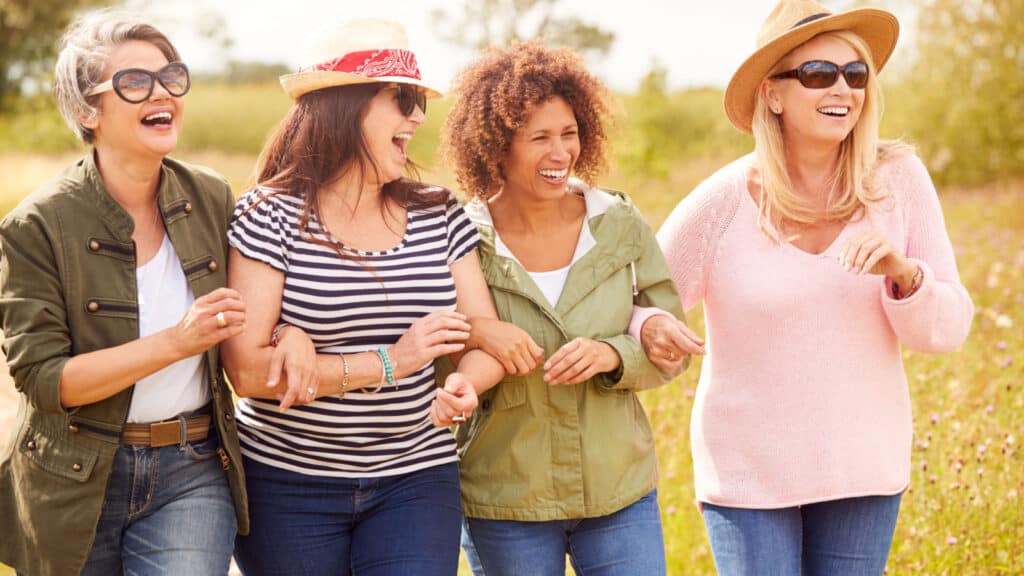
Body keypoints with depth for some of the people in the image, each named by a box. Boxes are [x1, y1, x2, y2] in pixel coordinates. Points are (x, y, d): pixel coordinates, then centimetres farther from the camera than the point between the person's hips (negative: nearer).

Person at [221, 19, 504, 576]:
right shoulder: (270, 216, -9)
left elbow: (488, 340, 2)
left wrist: (465, 384, -22)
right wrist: (387, 363, -20)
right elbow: (246, 370, -17)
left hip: (415, 479, 3)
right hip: (287, 483, -3)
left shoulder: (439, 215, 5)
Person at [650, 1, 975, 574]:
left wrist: (902, 273, -24)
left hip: (864, 463, 2)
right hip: (749, 473, -2)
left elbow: (949, 328, -5)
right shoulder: (723, 202, -13)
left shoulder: (898, 179, -8)